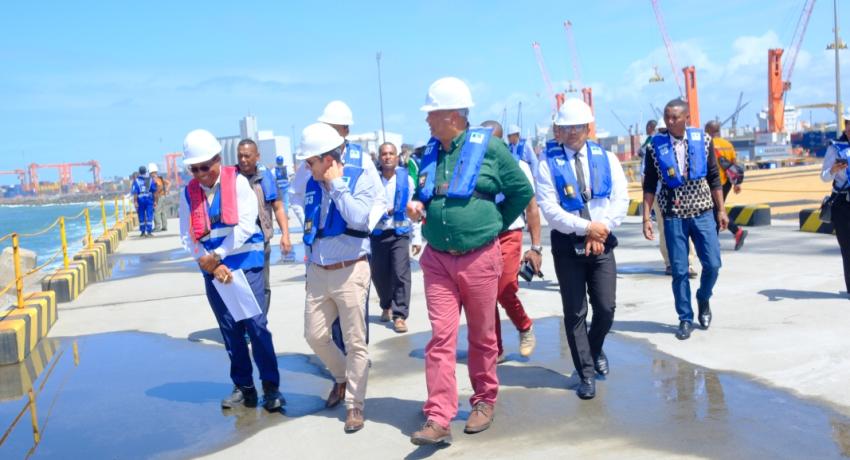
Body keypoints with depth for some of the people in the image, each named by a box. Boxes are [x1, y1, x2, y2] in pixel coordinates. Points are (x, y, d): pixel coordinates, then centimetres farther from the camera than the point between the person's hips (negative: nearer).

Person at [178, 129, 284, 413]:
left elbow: (245, 225, -13)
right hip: (212, 270, 4)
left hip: (245, 264, -3)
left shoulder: (237, 181, -5)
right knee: (230, 330, 9)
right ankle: (243, 387, 19)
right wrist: (212, 265, -9)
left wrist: (217, 255, -12)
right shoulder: (188, 192, 4)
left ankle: (271, 387, 4)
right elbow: (187, 237, 2)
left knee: (256, 325, -5)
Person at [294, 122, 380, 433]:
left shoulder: (360, 178, -9)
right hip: (318, 272, 6)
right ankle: (342, 376, 39)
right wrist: (310, 254, 17)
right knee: (314, 335, 11)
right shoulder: (310, 184, 5)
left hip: (349, 271, -5)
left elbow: (358, 219, -24)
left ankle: (354, 405, 16)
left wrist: (336, 184, -18)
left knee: (355, 342, 1)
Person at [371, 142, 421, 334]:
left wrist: (417, 238, 1)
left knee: (401, 274, -9)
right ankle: (386, 306, 36)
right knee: (378, 274, 12)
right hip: (377, 234, 1)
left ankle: (400, 315, -2)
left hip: (400, 233, -1)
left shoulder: (406, 179, 0)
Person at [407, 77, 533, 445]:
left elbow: (522, 190, 0)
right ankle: (438, 419, 1)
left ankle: (484, 401, 30)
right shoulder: (430, 152, 7)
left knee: (482, 337, 11)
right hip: (437, 259, 3)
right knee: (441, 337, -2)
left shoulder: (487, 146, -7)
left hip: (479, 258, -3)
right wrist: (416, 205, 0)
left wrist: (495, 224, 2)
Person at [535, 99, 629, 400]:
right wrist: (586, 228, -17)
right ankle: (586, 373, 14)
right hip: (567, 245, -2)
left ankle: (595, 349, 32)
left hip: (602, 243, 2)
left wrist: (602, 229, -14)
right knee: (575, 312, 2)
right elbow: (550, 209, -12)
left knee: (606, 308, 1)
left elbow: (621, 199, -1)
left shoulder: (606, 158, 6)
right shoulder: (549, 163, -3)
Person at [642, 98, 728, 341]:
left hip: (703, 212, 1)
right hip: (673, 216, -1)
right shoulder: (655, 146, -3)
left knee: (712, 264, 0)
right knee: (679, 270, 2)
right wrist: (646, 217, -3)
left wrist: (721, 210, 5)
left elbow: (714, 177, 7)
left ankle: (703, 299, 30)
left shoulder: (703, 140, 1)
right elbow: (650, 185, 2)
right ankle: (685, 318, 16)